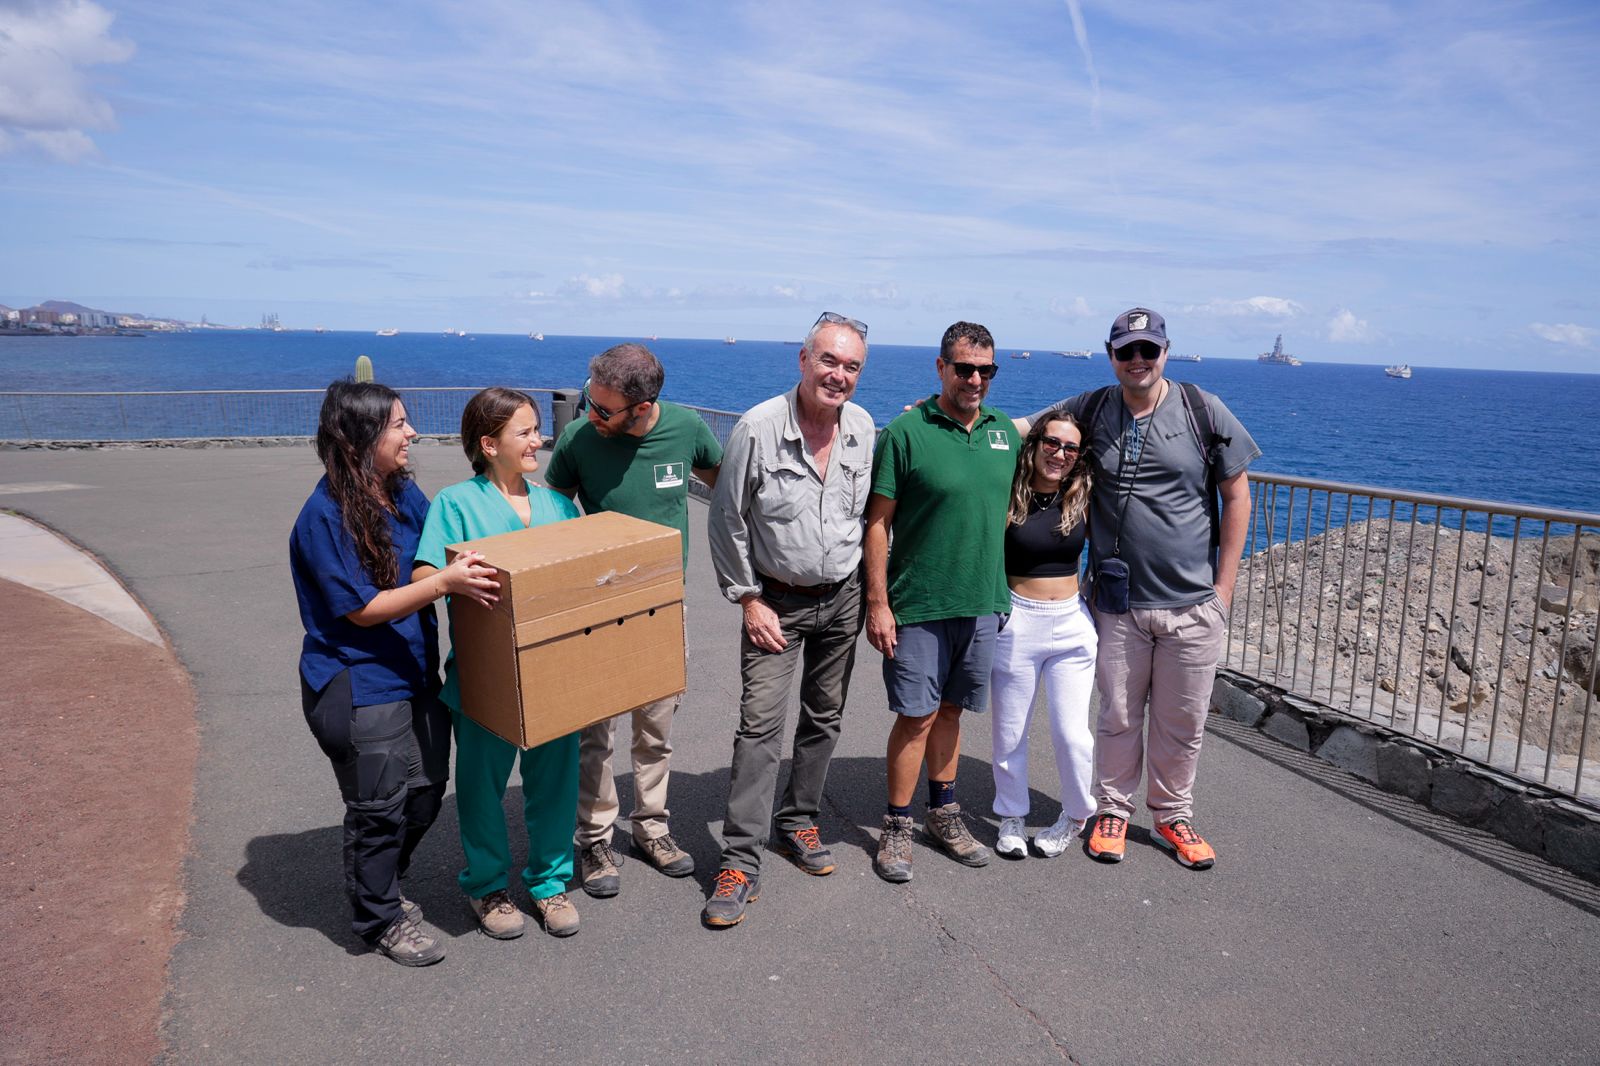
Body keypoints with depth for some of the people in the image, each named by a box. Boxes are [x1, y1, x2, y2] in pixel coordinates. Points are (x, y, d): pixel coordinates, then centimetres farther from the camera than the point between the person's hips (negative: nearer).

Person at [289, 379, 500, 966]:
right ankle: (380, 918, 30)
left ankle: (384, 886, 43)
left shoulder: (404, 492, 3)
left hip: (416, 674, 8)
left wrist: (473, 565, -1)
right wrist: (445, 582, -29)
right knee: (379, 807, 7)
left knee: (425, 792, 19)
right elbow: (363, 609, -21)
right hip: (358, 690, -8)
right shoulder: (325, 516, -19)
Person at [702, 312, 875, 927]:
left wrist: (867, 590, 12)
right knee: (761, 724, -8)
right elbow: (726, 521, -9)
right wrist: (749, 599, -10)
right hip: (776, 600, -4)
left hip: (843, 598, 5)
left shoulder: (864, 429, -2)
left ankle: (798, 822, 32)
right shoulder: (758, 428, -16)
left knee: (825, 718, 14)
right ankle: (740, 860, 1)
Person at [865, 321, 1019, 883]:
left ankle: (944, 814, 31)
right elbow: (878, 522, -9)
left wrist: (1007, 592, 14)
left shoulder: (1005, 430, 7)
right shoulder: (906, 432, -9)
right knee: (917, 715, 1)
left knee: (949, 709, 16)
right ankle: (897, 827, 17)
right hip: (919, 605, -5)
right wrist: (877, 603, -13)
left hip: (982, 603, 5)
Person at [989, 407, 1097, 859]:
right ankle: (1011, 815, 33)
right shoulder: (1007, 496, -8)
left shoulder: (1081, 498, -1)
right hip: (1015, 622, -2)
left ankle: (1076, 815, 29)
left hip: (1072, 623, 2)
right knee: (1010, 731, 11)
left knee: (1071, 732, 3)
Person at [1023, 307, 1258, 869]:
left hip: (1193, 605, 0)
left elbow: (1236, 495, 1)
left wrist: (1224, 587, -2)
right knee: (1118, 717, 12)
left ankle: (1172, 814, 33)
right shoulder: (1090, 410, 2)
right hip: (1117, 603, 1)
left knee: (1182, 722, 12)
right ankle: (1113, 809, 31)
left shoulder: (1205, 412, -2)